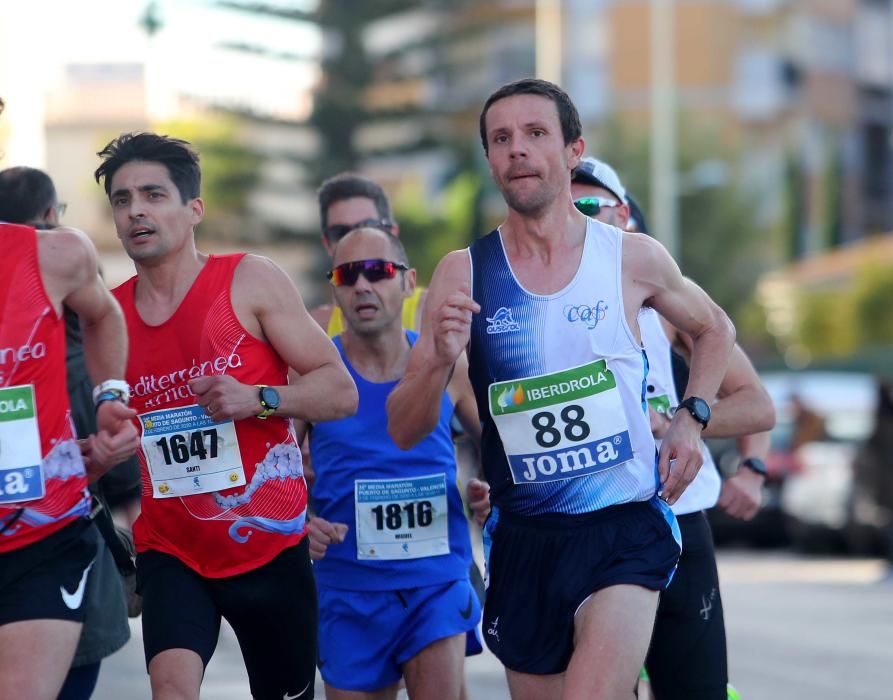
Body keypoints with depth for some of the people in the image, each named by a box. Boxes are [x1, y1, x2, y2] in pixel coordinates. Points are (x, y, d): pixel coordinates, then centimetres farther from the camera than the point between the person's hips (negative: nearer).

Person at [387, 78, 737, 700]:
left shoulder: (633, 259, 0)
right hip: (523, 536, 2)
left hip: (625, 529, -2)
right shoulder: (464, 274, 0)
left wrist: (692, 417, 5)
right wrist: (439, 361, -21)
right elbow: (404, 432, -2)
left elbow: (715, 329, 22)